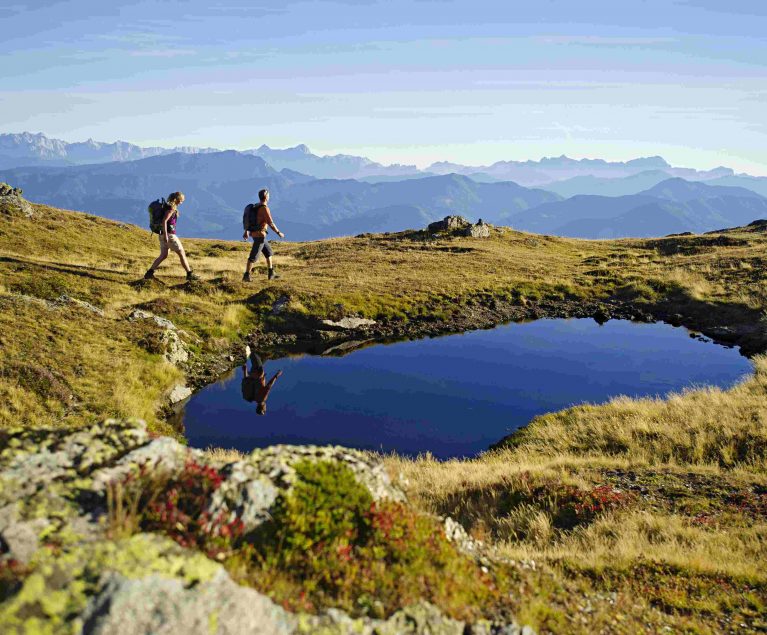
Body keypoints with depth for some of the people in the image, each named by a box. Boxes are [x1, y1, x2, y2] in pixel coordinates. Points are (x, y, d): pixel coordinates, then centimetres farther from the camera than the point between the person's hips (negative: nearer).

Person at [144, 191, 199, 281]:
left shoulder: (167, 206, 14)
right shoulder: (171, 208, -15)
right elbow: (164, 221, -23)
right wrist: (165, 235, -24)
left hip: (163, 234, 9)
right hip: (169, 234, -9)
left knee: (163, 255, 12)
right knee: (182, 253, 0)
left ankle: (149, 273, 8)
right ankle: (190, 274, 5)